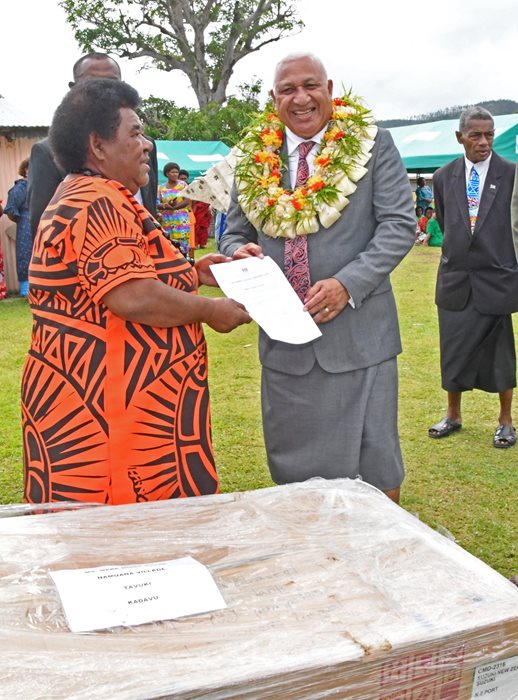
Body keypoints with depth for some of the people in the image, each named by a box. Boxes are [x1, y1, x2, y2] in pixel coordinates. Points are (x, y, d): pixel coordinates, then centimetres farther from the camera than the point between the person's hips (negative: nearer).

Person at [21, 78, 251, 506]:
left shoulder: (83, 198, 18)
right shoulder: (99, 206, -17)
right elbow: (134, 298, -28)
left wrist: (191, 272, 16)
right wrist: (210, 310, -12)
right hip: (109, 406, -11)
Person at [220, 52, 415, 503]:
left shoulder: (372, 144, 1)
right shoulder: (256, 156, 9)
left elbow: (400, 225, -5)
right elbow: (234, 232, 16)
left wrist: (348, 284, -18)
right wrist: (240, 252, -9)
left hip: (357, 332, -2)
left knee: (373, 466, 7)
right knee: (294, 469, 13)